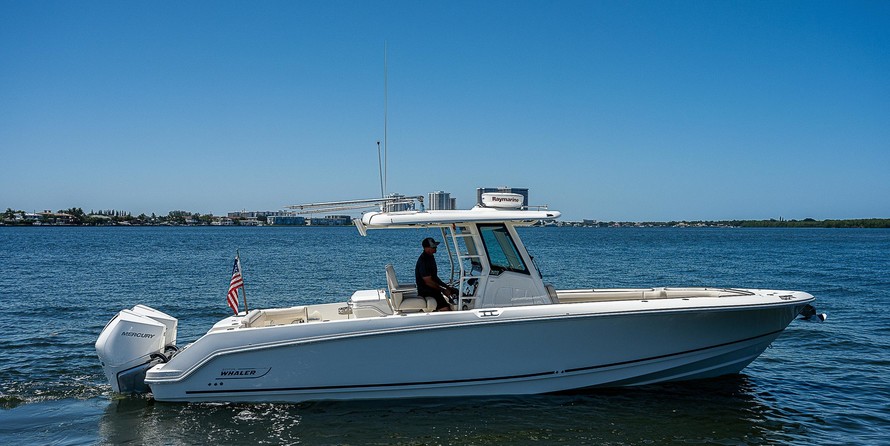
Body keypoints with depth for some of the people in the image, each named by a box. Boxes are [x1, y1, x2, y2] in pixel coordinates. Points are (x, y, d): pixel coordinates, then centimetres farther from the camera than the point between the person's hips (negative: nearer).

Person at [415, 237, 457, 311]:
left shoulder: (430, 257, 12)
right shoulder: (423, 261, -20)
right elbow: (428, 282, -22)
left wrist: (446, 286, 15)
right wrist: (443, 290, -15)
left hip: (434, 291, 10)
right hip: (427, 293, -10)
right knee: (445, 308, -25)